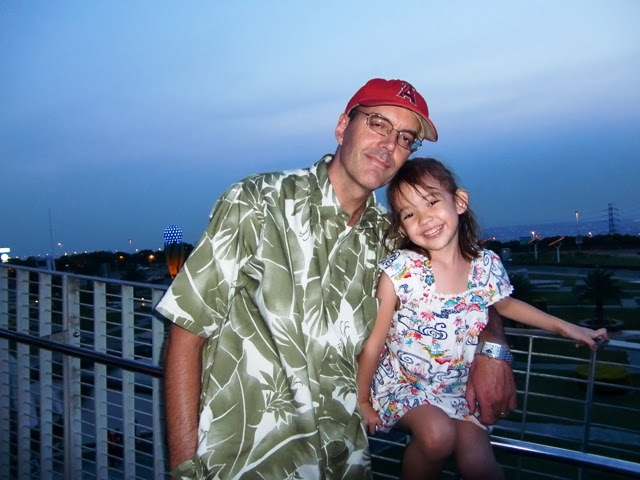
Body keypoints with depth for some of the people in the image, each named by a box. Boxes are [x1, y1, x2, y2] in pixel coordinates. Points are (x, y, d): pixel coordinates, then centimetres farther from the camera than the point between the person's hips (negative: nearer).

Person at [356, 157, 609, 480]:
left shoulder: (486, 265, -8)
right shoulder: (399, 271, -20)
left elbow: (504, 304, 16)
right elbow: (373, 341, -11)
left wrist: (564, 327, 19)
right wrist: (362, 401, -4)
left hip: (457, 389, 3)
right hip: (402, 384, -2)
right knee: (438, 434, -27)